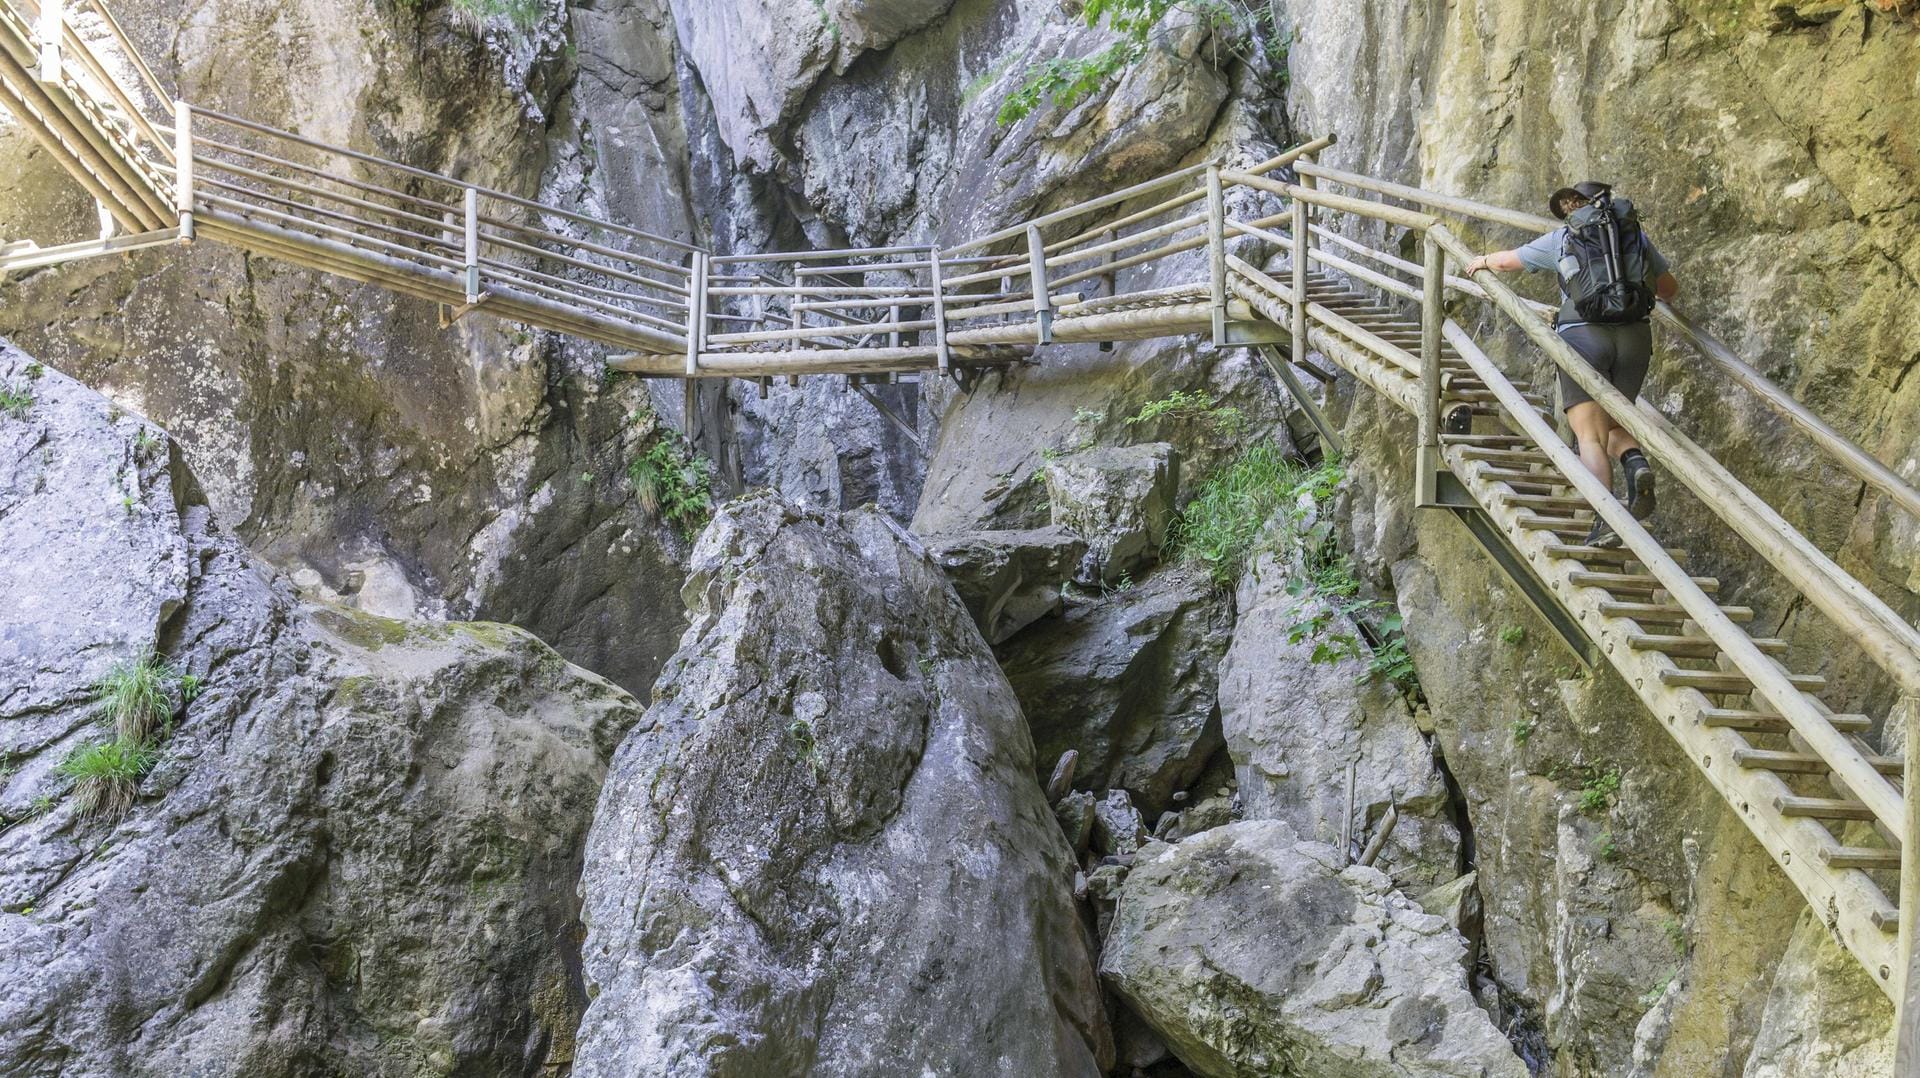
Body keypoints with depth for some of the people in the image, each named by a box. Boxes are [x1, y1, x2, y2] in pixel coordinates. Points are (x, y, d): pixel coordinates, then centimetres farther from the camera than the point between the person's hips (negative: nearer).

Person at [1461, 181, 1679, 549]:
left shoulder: (1561, 239, 10)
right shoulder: (1636, 235, 17)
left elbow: (1507, 260, 25)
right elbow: (1669, 289, 29)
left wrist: (1481, 261, 46)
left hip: (1583, 336, -3)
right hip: (1634, 336, 3)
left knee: (1590, 437, -5)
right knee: (1613, 426, 17)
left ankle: (1605, 519, -21)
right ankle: (1636, 463, -15)